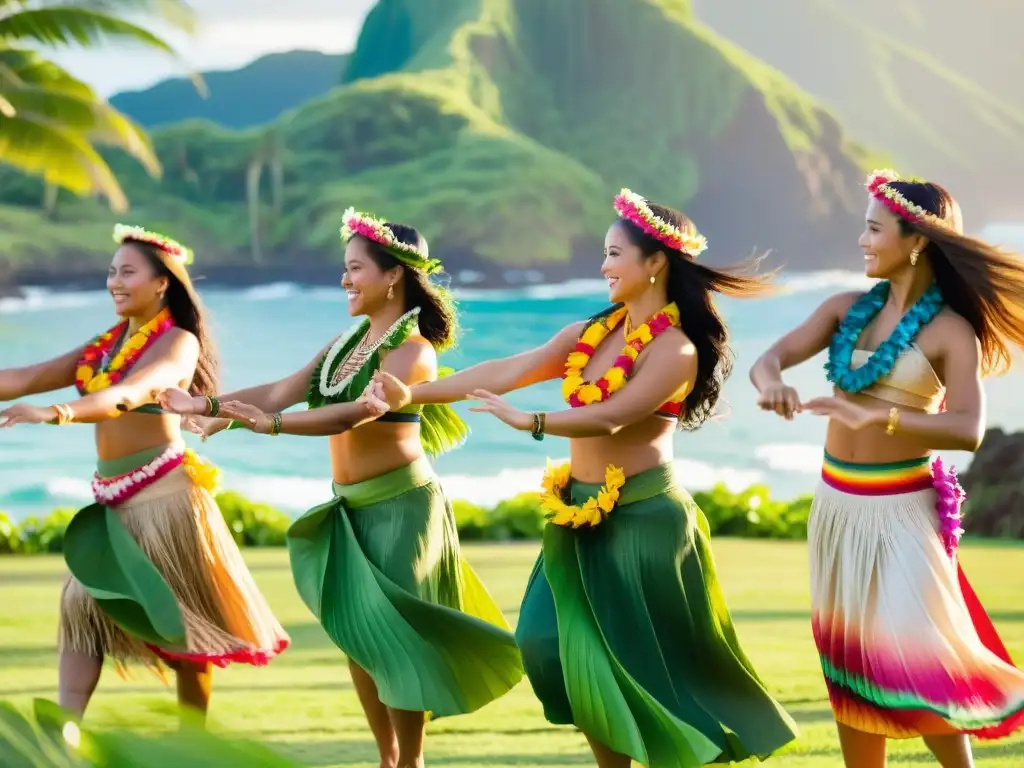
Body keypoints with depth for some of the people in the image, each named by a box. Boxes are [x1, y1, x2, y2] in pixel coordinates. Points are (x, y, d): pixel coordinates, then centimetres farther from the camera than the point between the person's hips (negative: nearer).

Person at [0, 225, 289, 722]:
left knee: (181, 616, 2)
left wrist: (56, 414, -44)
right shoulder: (108, 343, 13)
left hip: (161, 493, -7)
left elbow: (130, 394, -29)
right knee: (82, 605, -2)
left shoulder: (179, 342, -10)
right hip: (112, 498, 7)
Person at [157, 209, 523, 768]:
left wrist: (272, 425, -37)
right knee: (358, 637, 12)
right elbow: (282, 390, 4)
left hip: (400, 507, -8)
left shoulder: (412, 350, -14)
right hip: (352, 509, 8)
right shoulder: (347, 343, 10)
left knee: (395, 640, -3)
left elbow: (359, 411, -28)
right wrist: (207, 405, -7)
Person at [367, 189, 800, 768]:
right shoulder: (591, 334, 9)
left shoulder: (675, 349, -13)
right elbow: (506, 371, 3)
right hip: (582, 516, 8)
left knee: (650, 659, -3)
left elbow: (610, 417, -24)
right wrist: (413, 394, -2)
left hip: (642, 518, -8)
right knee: (552, 641, 5)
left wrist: (529, 423, -31)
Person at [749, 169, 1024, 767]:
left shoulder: (950, 331, -11)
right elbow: (769, 359, -6)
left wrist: (877, 416, -37)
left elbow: (969, 429, -23)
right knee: (847, 659, 12)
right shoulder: (848, 309, 4)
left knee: (911, 663, -9)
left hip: (899, 510, -6)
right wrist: (771, 382, -31)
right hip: (837, 505, 6)